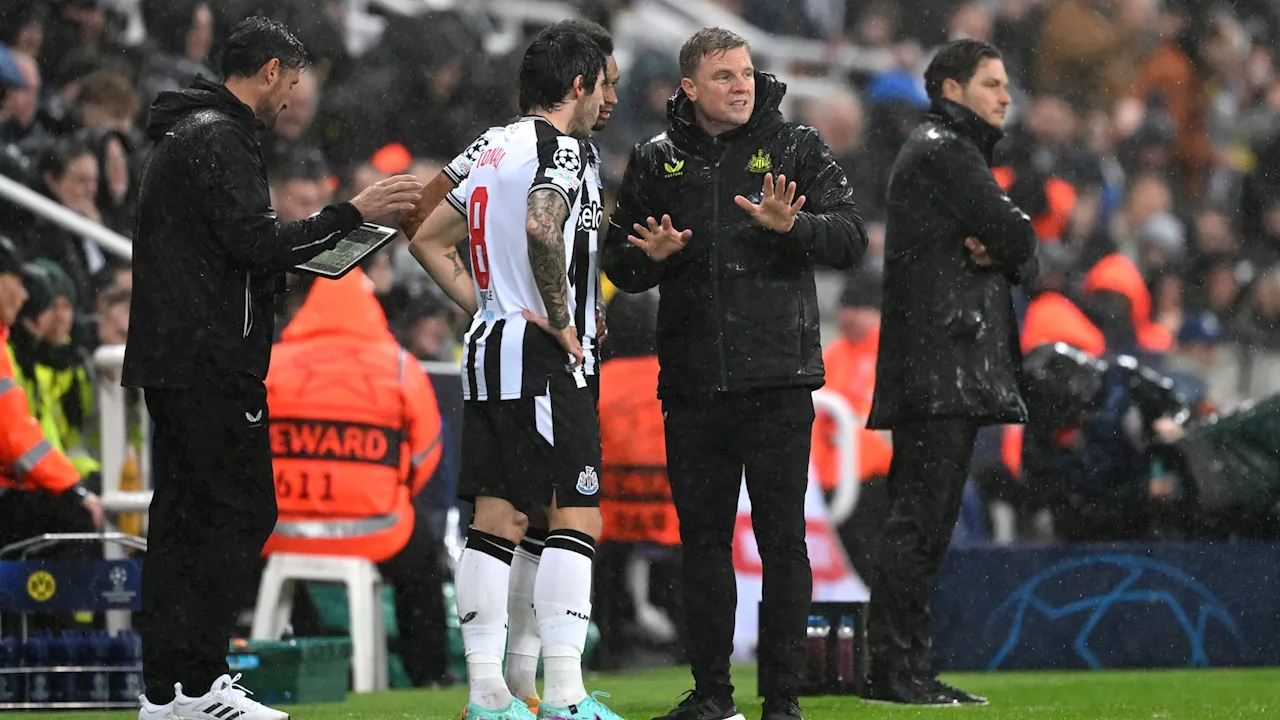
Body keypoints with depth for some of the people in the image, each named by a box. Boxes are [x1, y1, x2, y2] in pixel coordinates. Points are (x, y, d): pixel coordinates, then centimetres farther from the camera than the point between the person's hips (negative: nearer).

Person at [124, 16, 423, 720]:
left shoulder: (182, 134, 20)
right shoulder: (218, 139, -13)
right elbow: (257, 243, -21)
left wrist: (297, 257, 20)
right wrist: (350, 213, -17)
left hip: (171, 363, 10)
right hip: (211, 363, -10)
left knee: (183, 517, 10)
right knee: (243, 512, -8)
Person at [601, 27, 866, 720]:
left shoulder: (796, 148, 4)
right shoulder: (655, 161, 10)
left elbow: (850, 236, -2)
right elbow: (618, 264, 14)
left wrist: (791, 226, -21)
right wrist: (651, 256, -8)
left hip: (777, 378, -3)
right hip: (691, 382, 3)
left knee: (782, 539, -2)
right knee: (702, 537, 8)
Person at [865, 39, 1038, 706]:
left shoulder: (954, 152, 25)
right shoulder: (942, 151, -7)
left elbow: (1024, 260, 18)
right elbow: (1016, 235, -15)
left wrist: (999, 254, -3)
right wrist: (1007, 245, 7)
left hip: (954, 369, 11)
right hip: (938, 368, -11)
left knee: (926, 521, 10)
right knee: (918, 518, -12)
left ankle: (906, 669, 12)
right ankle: (895, 669, -14)